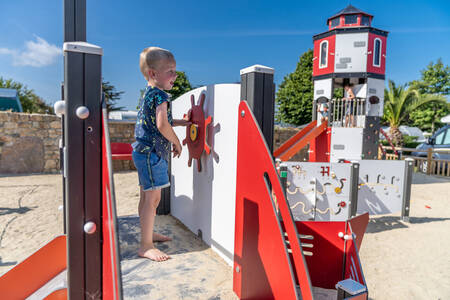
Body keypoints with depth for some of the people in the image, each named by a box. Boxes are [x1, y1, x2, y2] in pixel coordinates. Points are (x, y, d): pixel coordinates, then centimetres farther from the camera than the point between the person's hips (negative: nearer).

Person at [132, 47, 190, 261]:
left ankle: (148, 234, 33)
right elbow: (162, 125, -25)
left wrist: (180, 122, 23)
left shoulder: (147, 94, 17)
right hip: (152, 152, -10)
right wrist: (177, 142, -10)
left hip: (143, 151, 11)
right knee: (152, 198, -7)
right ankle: (146, 246, 0)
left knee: (147, 197, 18)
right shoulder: (160, 95, -14)